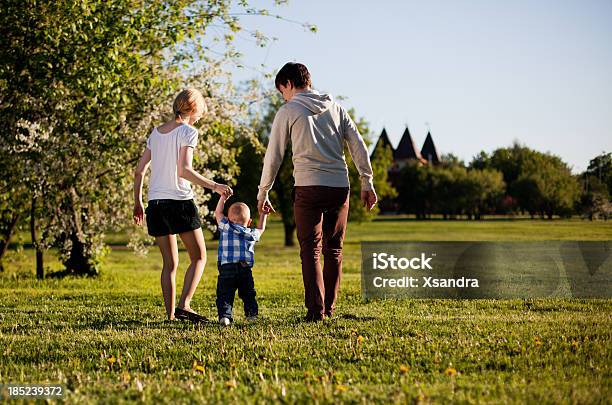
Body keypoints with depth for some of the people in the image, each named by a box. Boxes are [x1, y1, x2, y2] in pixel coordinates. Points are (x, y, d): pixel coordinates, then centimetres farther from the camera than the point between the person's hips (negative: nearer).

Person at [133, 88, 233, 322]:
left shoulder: (156, 133, 14)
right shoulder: (188, 132, -6)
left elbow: (139, 171, 14)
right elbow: (183, 170, -18)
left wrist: (138, 203, 21)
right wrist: (213, 186, -15)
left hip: (155, 204, 6)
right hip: (179, 201, -6)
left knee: (170, 262, 12)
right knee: (199, 257, 5)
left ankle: (170, 314, 7)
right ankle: (184, 305, -10)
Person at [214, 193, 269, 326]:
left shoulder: (226, 228, 7)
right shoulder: (252, 234, 14)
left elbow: (218, 213, 20)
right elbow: (261, 228, 36)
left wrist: (223, 197, 29)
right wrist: (263, 215, 48)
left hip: (226, 268, -2)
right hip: (246, 269, 2)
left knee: (224, 294, -5)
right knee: (248, 293, 19)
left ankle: (225, 315, -21)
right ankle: (252, 313, 16)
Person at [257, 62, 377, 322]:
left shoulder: (288, 111, 3)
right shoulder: (335, 108, 15)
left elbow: (274, 156, 2)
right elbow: (358, 145, 9)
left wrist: (263, 193, 10)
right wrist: (367, 183, 12)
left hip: (309, 188, -4)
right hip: (340, 188, 4)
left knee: (310, 251, 0)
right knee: (334, 249, 11)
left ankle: (316, 310, -7)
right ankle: (329, 308, 15)